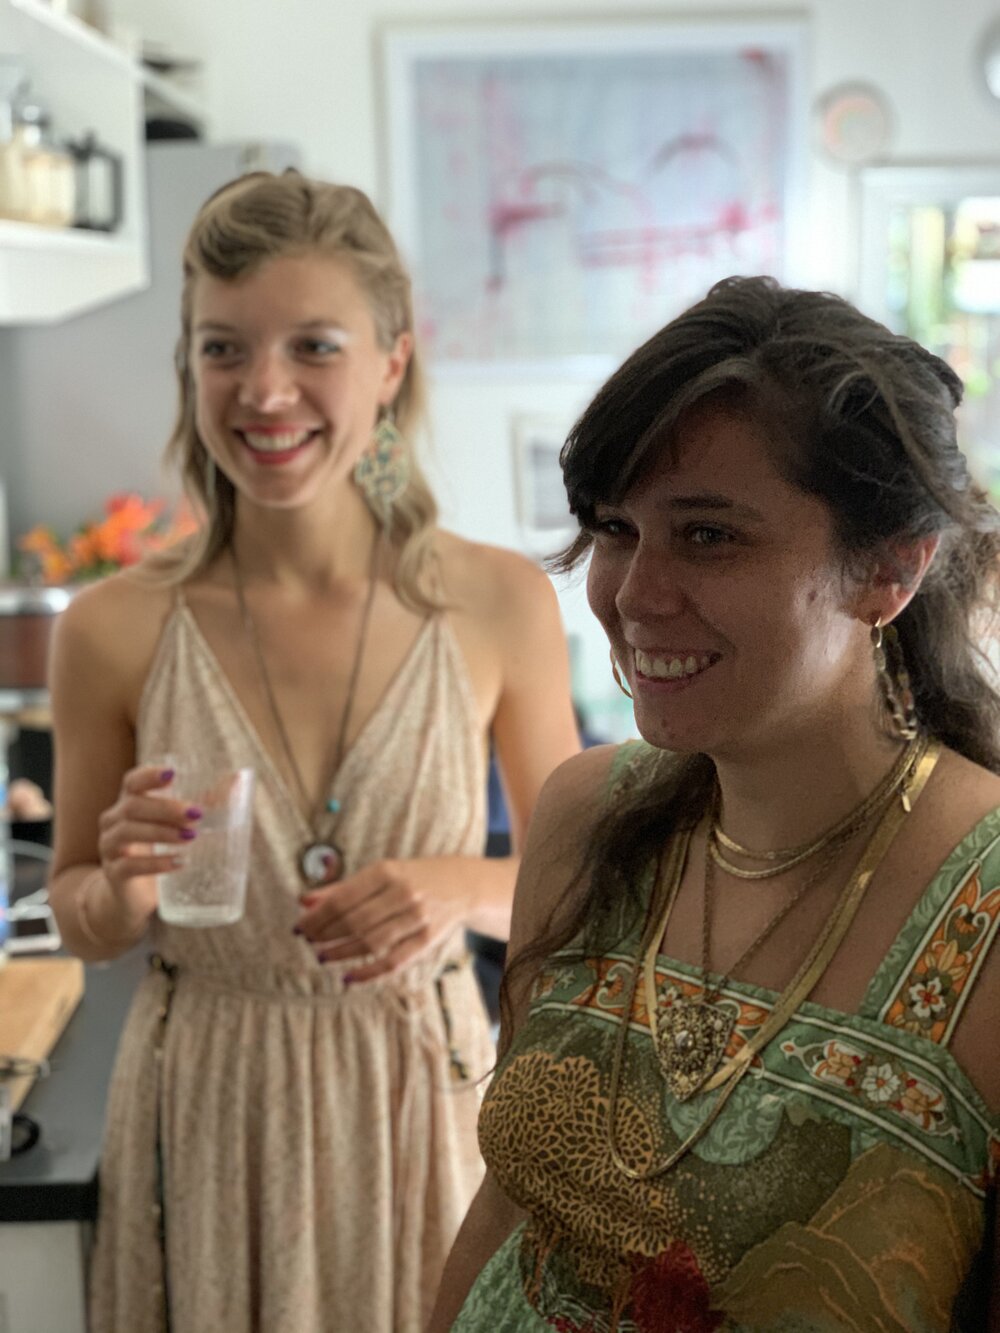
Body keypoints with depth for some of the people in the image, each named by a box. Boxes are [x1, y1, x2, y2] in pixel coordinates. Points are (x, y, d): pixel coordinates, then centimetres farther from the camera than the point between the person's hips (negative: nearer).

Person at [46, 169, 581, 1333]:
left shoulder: (500, 606, -11)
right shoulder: (111, 632, -11)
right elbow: (78, 919, 3)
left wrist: (466, 890, -19)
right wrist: (126, 892, -19)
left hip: (418, 1105, 0)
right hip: (201, 1116, 0)